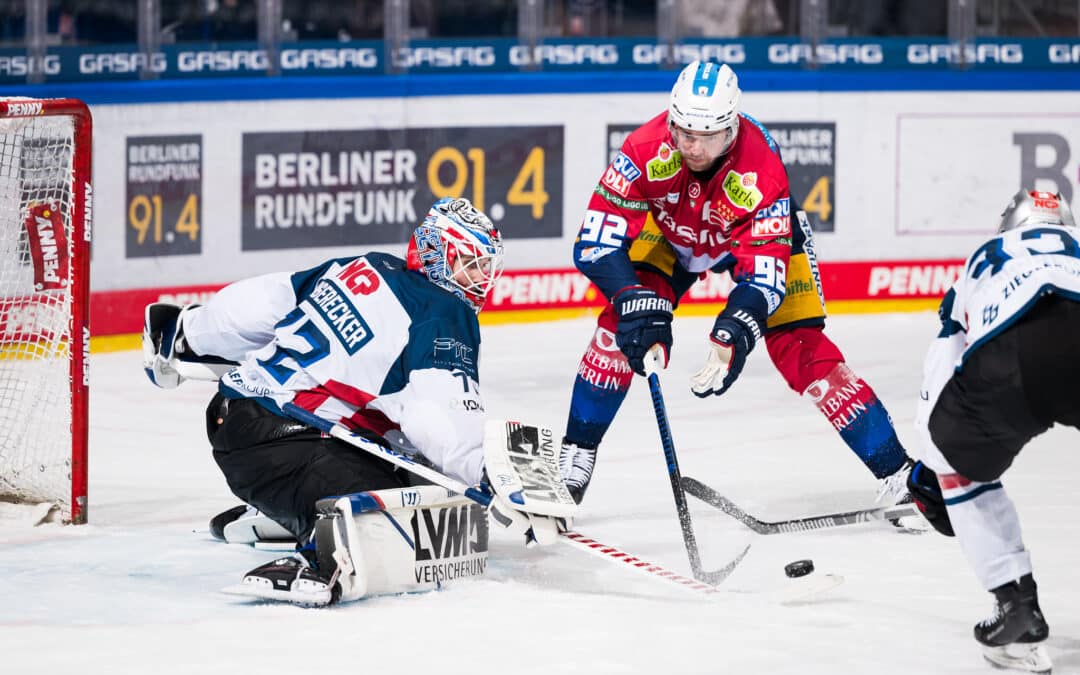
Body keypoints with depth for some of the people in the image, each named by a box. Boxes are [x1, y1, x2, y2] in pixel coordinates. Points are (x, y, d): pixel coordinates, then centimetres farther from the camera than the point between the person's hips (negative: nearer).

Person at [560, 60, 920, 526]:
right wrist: (636, 302, -48)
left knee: (801, 350, -13)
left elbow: (764, 274, -37)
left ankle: (897, 473, -6)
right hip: (671, 230, 2)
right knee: (623, 321, -18)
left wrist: (735, 333, -53)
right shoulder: (646, 150, -36)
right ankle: (574, 462, -4)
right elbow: (595, 243, -34)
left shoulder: (761, 169, -39)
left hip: (763, 233, -2)